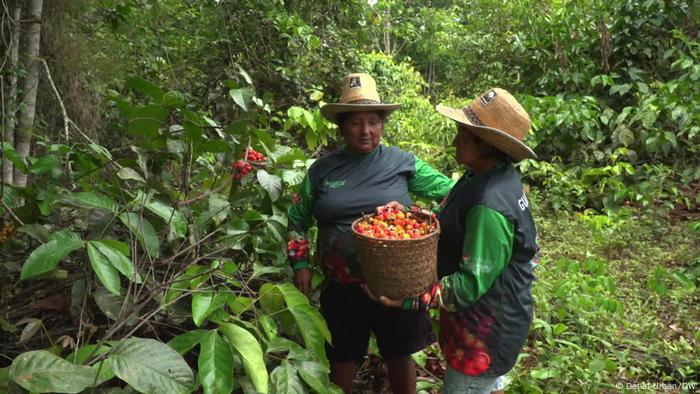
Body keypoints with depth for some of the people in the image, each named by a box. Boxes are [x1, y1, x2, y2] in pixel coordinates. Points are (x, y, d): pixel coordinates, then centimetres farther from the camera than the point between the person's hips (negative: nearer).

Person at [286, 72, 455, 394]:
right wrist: (300, 264, 2)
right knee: (342, 358, 18)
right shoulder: (322, 170, 0)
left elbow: (450, 191, 2)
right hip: (342, 287, 1)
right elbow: (297, 218, 11)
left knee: (399, 356, 18)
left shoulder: (403, 163, -3)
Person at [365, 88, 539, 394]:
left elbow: (471, 283, -30)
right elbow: (448, 223, 7)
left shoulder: (490, 207, -33)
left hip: (486, 330, -9)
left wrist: (409, 299, -31)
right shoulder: (492, 175, -2)